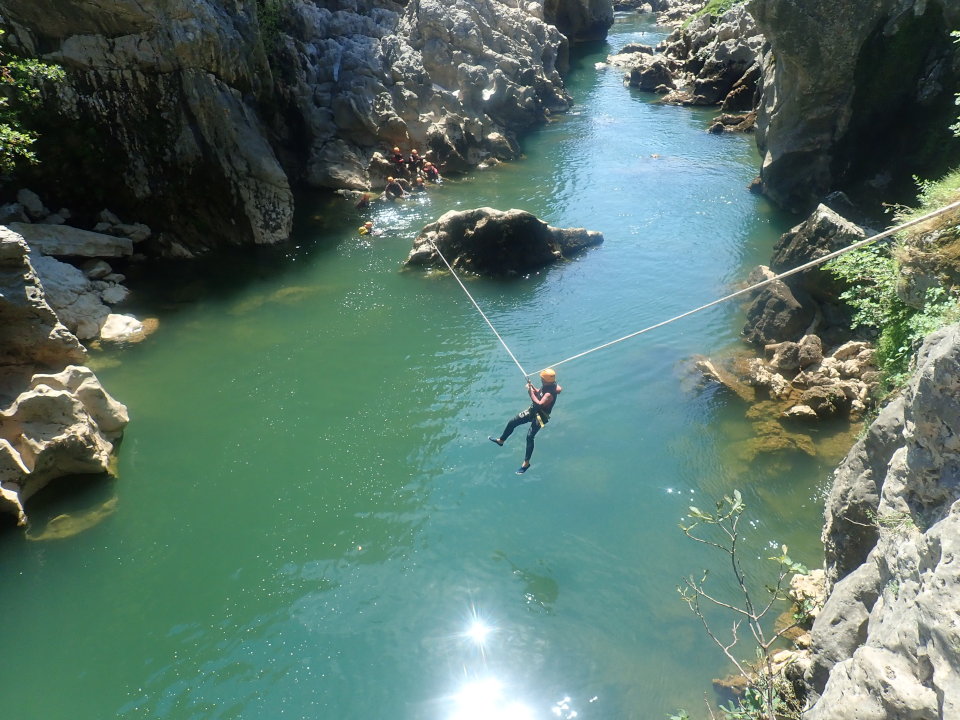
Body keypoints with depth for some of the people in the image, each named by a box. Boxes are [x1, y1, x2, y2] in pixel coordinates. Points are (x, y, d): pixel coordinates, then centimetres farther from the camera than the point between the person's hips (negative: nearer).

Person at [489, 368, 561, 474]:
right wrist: (532, 387, -3)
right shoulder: (546, 386, -3)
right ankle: (501, 440, 39)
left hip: (540, 416, -10)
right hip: (533, 410, 10)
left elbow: (539, 404, -42)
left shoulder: (550, 394, -31)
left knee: (530, 437, -23)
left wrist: (531, 392, -33)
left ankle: (526, 463, -11)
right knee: (512, 423, 14)